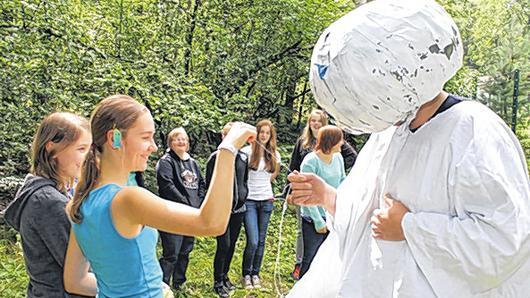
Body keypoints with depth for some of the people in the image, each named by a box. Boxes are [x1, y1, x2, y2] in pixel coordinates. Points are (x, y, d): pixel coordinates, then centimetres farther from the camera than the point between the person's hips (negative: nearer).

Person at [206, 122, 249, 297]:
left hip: (238, 208, 5)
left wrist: (244, 195, 8)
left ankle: (225, 275, 28)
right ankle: (218, 282, 8)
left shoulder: (243, 157, 8)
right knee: (223, 245, -6)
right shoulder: (216, 157, -7)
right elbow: (209, 183, -3)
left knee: (232, 245, 12)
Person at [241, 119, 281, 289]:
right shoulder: (247, 151, -8)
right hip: (249, 200, -4)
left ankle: (255, 273, 22)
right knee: (253, 241, -9)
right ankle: (246, 274, 11)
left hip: (266, 200, 4)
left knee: (261, 241, 9)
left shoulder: (274, 155, 5)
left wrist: (266, 188, 13)